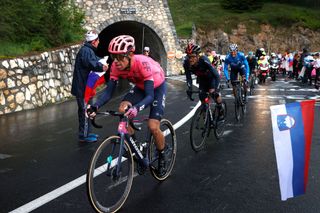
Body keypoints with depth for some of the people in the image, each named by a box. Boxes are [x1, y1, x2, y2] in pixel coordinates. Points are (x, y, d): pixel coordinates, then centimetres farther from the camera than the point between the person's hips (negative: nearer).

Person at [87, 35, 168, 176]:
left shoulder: (142, 63, -39)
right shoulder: (116, 66, -24)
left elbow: (150, 96, -43)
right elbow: (109, 91, -21)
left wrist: (136, 108, -62)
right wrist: (95, 106, -39)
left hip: (157, 86, -5)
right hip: (140, 86, 5)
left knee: (153, 127, -16)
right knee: (123, 109, -21)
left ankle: (163, 155, 13)